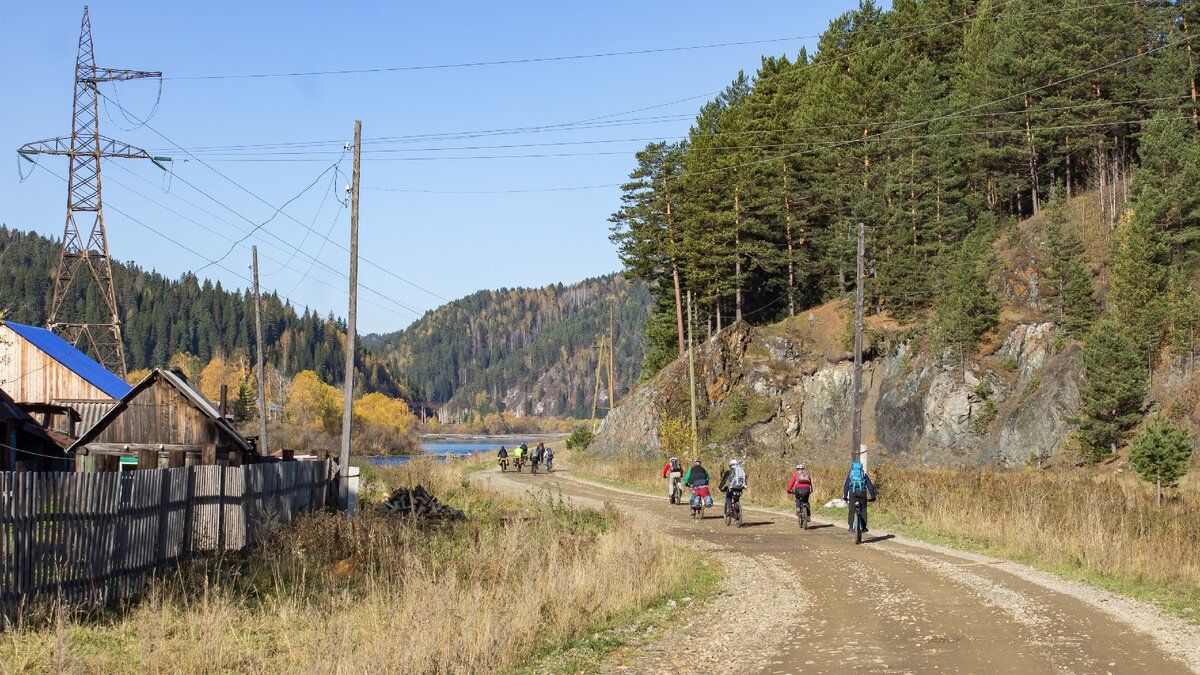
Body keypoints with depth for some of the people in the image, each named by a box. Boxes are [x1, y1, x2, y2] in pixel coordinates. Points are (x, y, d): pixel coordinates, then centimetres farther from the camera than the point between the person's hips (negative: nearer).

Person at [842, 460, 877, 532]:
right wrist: (873, 497, 21)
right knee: (863, 510, 12)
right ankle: (864, 527, 8)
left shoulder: (850, 474, 21)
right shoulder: (864, 475, 21)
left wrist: (845, 496, 18)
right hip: (862, 492, 0)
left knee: (851, 510, 6)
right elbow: (870, 486, 18)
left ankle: (851, 527, -1)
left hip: (852, 492, 0)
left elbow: (846, 486, 15)